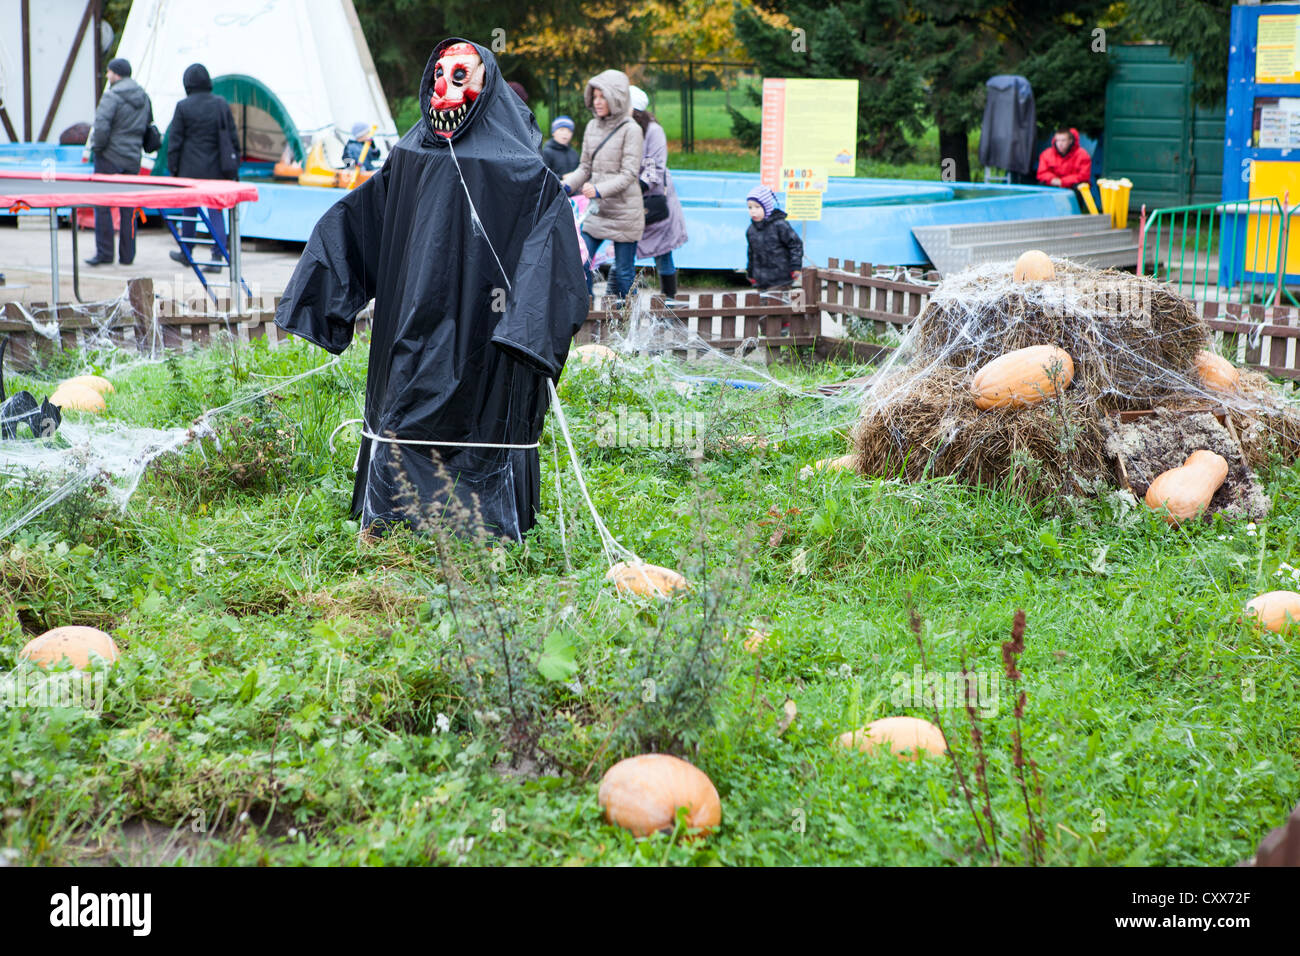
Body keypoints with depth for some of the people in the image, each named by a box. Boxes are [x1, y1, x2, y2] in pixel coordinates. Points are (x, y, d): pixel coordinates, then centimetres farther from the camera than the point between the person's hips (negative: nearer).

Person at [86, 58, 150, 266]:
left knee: (102, 206, -1)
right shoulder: (144, 97, 11)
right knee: (128, 209, 10)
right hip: (133, 159, 7)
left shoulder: (112, 96, -13)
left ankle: (104, 253, -2)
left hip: (110, 158, -7)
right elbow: (148, 127, 15)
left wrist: (97, 147, -7)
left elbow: (101, 126, -22)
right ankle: (127, 255, 11)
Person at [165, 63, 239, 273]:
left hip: (191, 169, -2)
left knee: (189, 209, 13)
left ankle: (187, 253, 27)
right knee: (216, 212, 2)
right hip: (216, 169, 2)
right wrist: (231, 167, 14)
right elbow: (232, 137, 7)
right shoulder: (221, 104, 2)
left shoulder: (183, 107, -6)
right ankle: (217, 257, -7)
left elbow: (175, 139, -3)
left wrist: (173, 167, 5)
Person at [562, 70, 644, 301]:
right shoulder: (592, 127, 8)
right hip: (595, 211, 6)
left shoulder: (630, 130, -10)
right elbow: (585, 167, 14)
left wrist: (600, 190, -27)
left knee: (624, 271, 2)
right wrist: (567, 186, -4)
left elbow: (629, 174, -15)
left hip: (623, 211, -6)